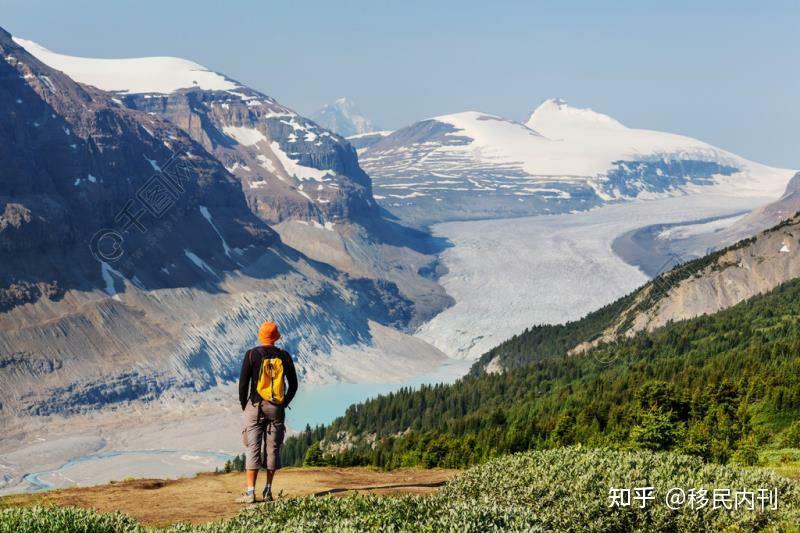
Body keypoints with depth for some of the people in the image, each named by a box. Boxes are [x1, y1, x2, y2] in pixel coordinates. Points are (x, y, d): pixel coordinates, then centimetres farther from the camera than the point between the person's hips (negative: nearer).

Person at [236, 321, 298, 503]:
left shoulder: (252, 354, -5)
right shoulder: (284, 356, 3)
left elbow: (243, 382, -6)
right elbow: (293, 384, 6)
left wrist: (244, 404, 6)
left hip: (256, 406, -2)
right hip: (276, 409, 3)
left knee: (252, 449, -1)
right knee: (273, 448, 9)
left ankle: (250, 492, -6)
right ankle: (268, 491, 9)